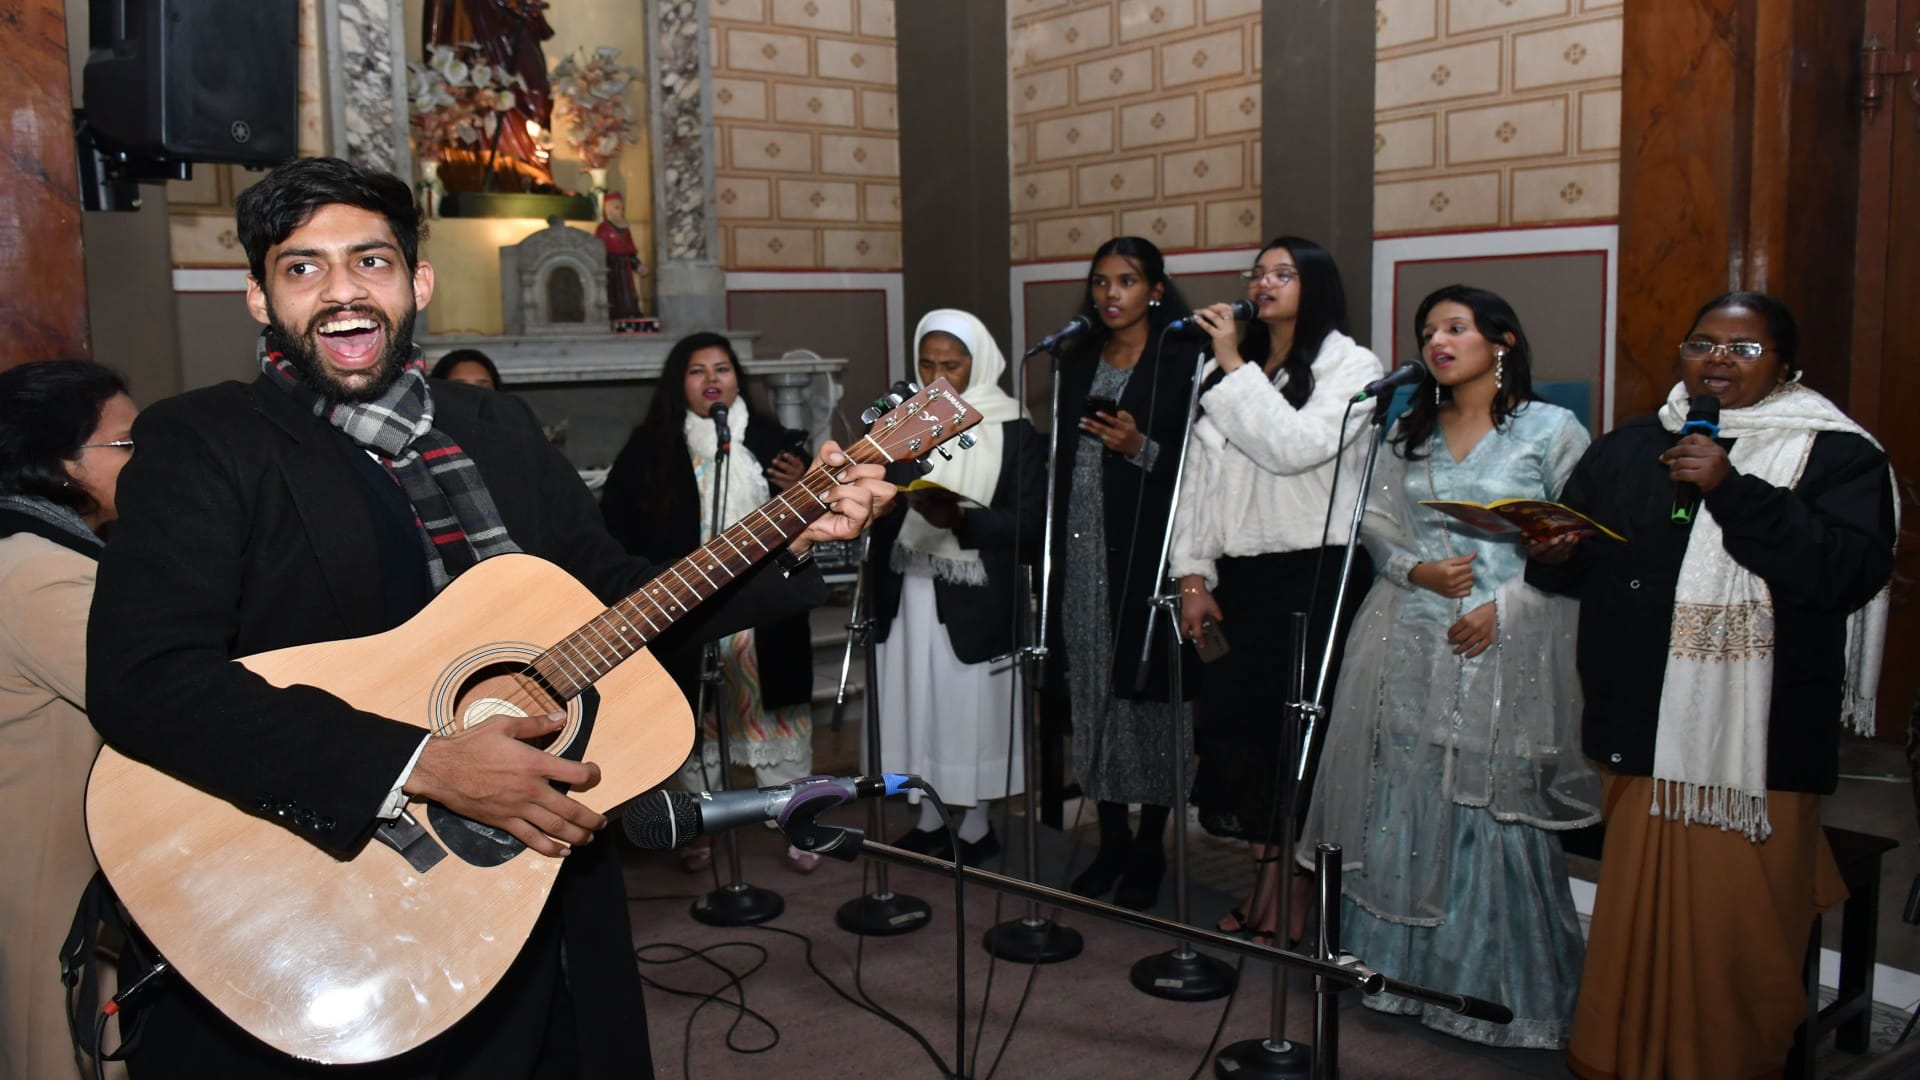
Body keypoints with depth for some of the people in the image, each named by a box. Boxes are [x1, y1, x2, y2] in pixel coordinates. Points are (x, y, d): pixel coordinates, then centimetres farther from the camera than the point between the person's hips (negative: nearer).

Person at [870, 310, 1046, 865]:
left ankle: (974, 828, 17)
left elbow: (1031, 524, -11)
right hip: (909, 593, 4)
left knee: (971, 712, 2)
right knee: (918, 708, 8)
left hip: (973, 600, -4)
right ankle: (931, 820, 23)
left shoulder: (1014, 434, -3)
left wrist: (960, 518, -24)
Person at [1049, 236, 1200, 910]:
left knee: (1148, 690, -1)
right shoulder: (1078, 361, 14)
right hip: (1083, 550, 5)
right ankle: (1111, 840, 19)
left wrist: (1141, 448, -19)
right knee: (1092, 689, 7)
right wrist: (1052, 545, 9)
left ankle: (1149, 850, 12)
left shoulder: (1183, 361, -3)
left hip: (1148, 549, -5)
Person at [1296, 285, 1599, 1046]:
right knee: (1401, 804, 6)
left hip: (1504, 649, -4)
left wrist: (1505, 607, -13)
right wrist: (1415, 569, -7)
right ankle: (1398, 965, 21)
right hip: (1408, 644, 4)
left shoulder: (1552, 429, 1)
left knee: (1493, 807, -2)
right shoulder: (1408, 433, 15)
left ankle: (1494, 985, 13)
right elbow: (1375, 520, 13)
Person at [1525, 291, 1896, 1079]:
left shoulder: (1838, 455, 1)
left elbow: (1849, 572, -14)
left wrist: (1733, 491, -20)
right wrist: (1554, 553, -5)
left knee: (1736, 926, 1)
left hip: (1758, 742, -4)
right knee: (1636, 916, 12)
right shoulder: (1627, 449, 15)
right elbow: (1577, 567, 19)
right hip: (1644, 732, 4)